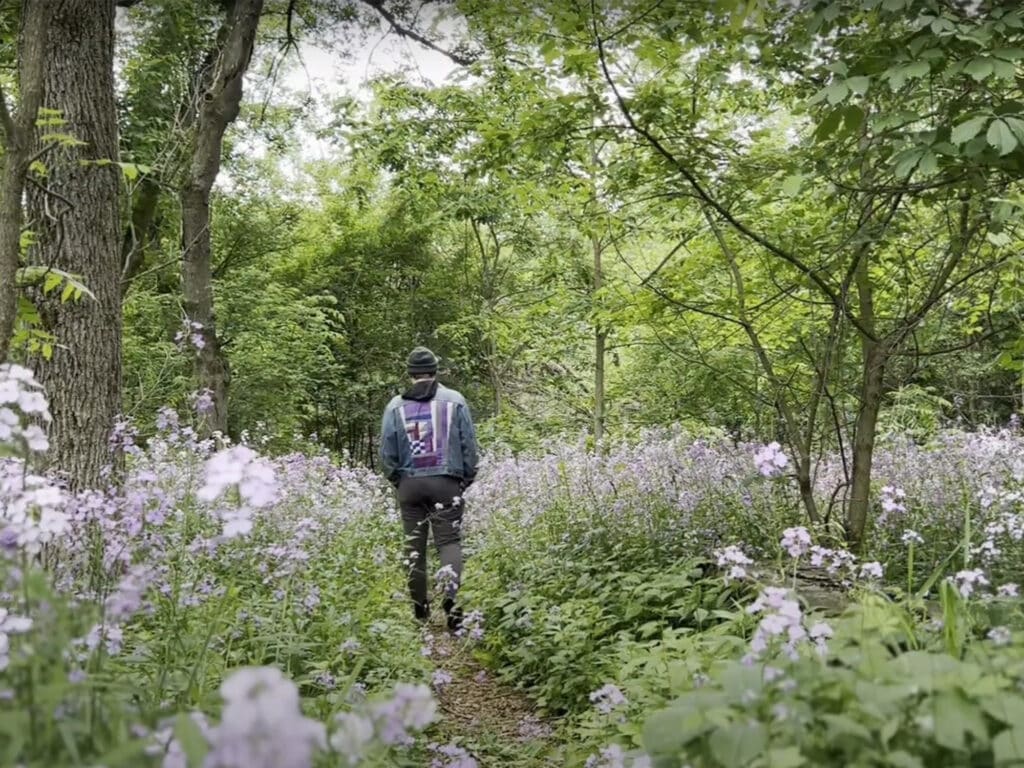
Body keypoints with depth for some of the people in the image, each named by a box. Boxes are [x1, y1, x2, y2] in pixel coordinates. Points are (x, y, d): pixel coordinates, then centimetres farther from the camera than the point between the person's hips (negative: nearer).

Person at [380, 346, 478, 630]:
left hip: (409, 484, 2)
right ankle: (450, 593, -22)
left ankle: (420, 608, 16)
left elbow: (386, 451, 5)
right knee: (449, 540, 0)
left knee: (414, 544, 11)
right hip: (446, 482, -1)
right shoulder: (454, 400, -1)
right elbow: (469, 444, 1)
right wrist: (467, 478, 13)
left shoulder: (395, 405, 3)